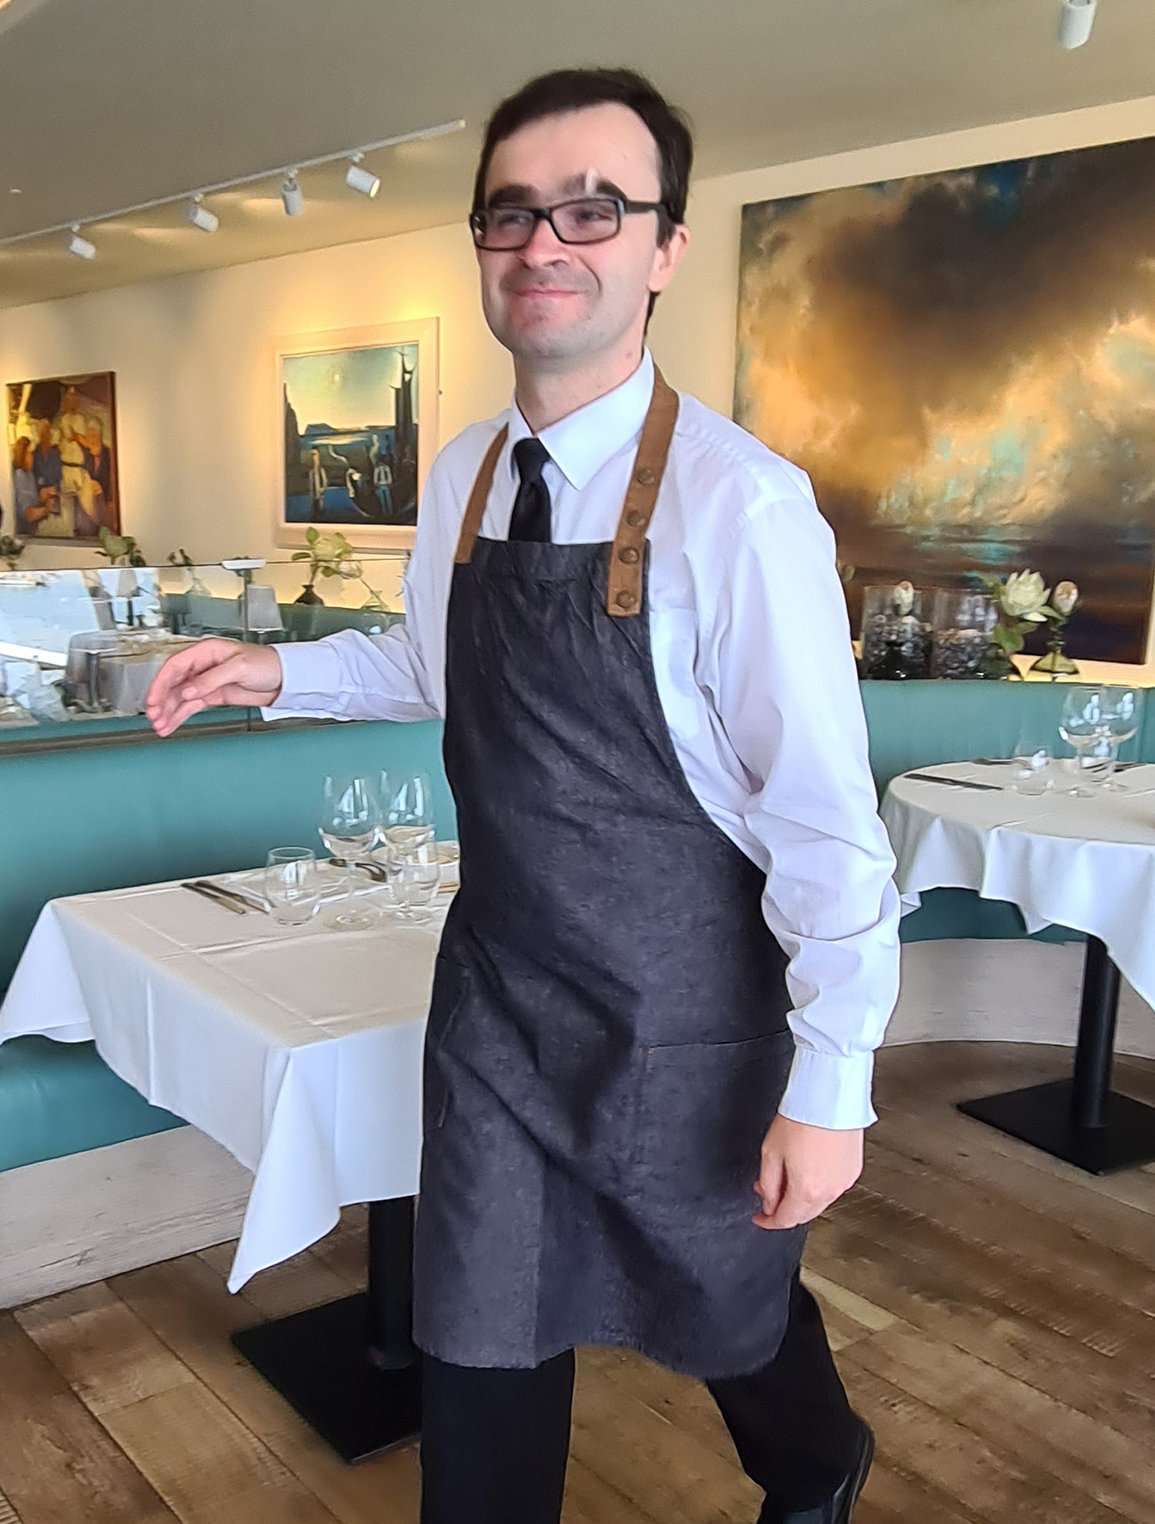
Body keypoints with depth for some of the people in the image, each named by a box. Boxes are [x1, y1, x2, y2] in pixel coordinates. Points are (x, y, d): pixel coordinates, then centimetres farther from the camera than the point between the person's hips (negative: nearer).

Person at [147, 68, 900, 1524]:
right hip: (496, 1004, 5)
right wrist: (278, 669, 1)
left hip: (684, 1026, -4)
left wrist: (830, 1088, -16)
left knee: (734, 1318, 21)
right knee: (478, 1345, 14)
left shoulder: (738, 503, -22)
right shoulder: (460, 476, -1)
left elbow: (826, 820, -19)